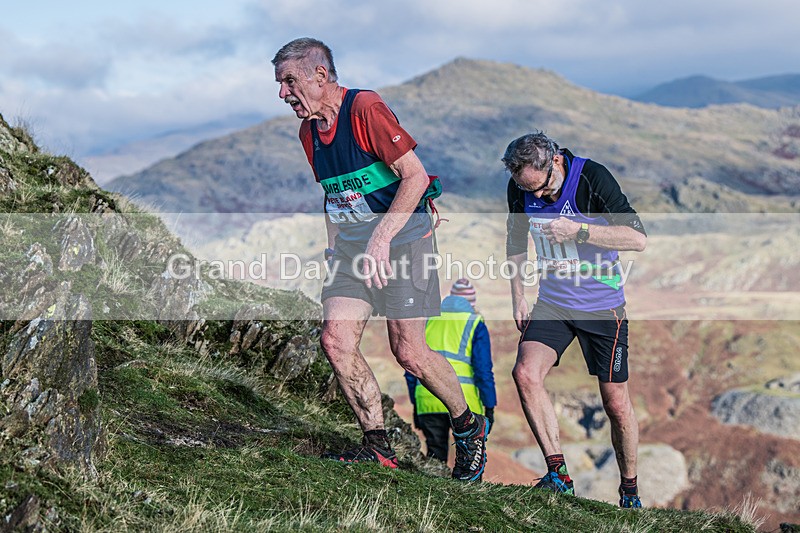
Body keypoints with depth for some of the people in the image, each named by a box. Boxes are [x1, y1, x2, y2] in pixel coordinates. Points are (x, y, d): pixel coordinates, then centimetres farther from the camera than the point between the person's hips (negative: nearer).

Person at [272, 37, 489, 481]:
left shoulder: (365, 108, -16)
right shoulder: (309, 132, 9)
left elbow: (416, 176, -20)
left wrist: (381, 239, -24)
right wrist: (333, 245, 12)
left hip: (402, 238, -7)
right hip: (353, 244, 7)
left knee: (408, 352, -7)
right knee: (335, 341, -9)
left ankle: (469, 427, 18)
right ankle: (377, 446, 4)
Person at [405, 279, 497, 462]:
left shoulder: (428, 321, 17)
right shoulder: (475, 324, 5)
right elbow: (483, 369, -3)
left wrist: (415, 404, 23)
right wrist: (489, 407, 1)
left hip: (428, 400, 4)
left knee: (435, 457, 10)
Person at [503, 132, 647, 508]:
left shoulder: (593, 177, -19)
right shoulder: (521, 187, -5)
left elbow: (638, 238, -23)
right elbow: (515, 241, 13)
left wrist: (578, 231, -30)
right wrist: (518, 297, 8)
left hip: (603, 305, -3)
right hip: (552, 303, 4)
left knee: (616, 404, 1)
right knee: (526, 373, -21)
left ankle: (630, 490, 21)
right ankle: (558, 473, -12)